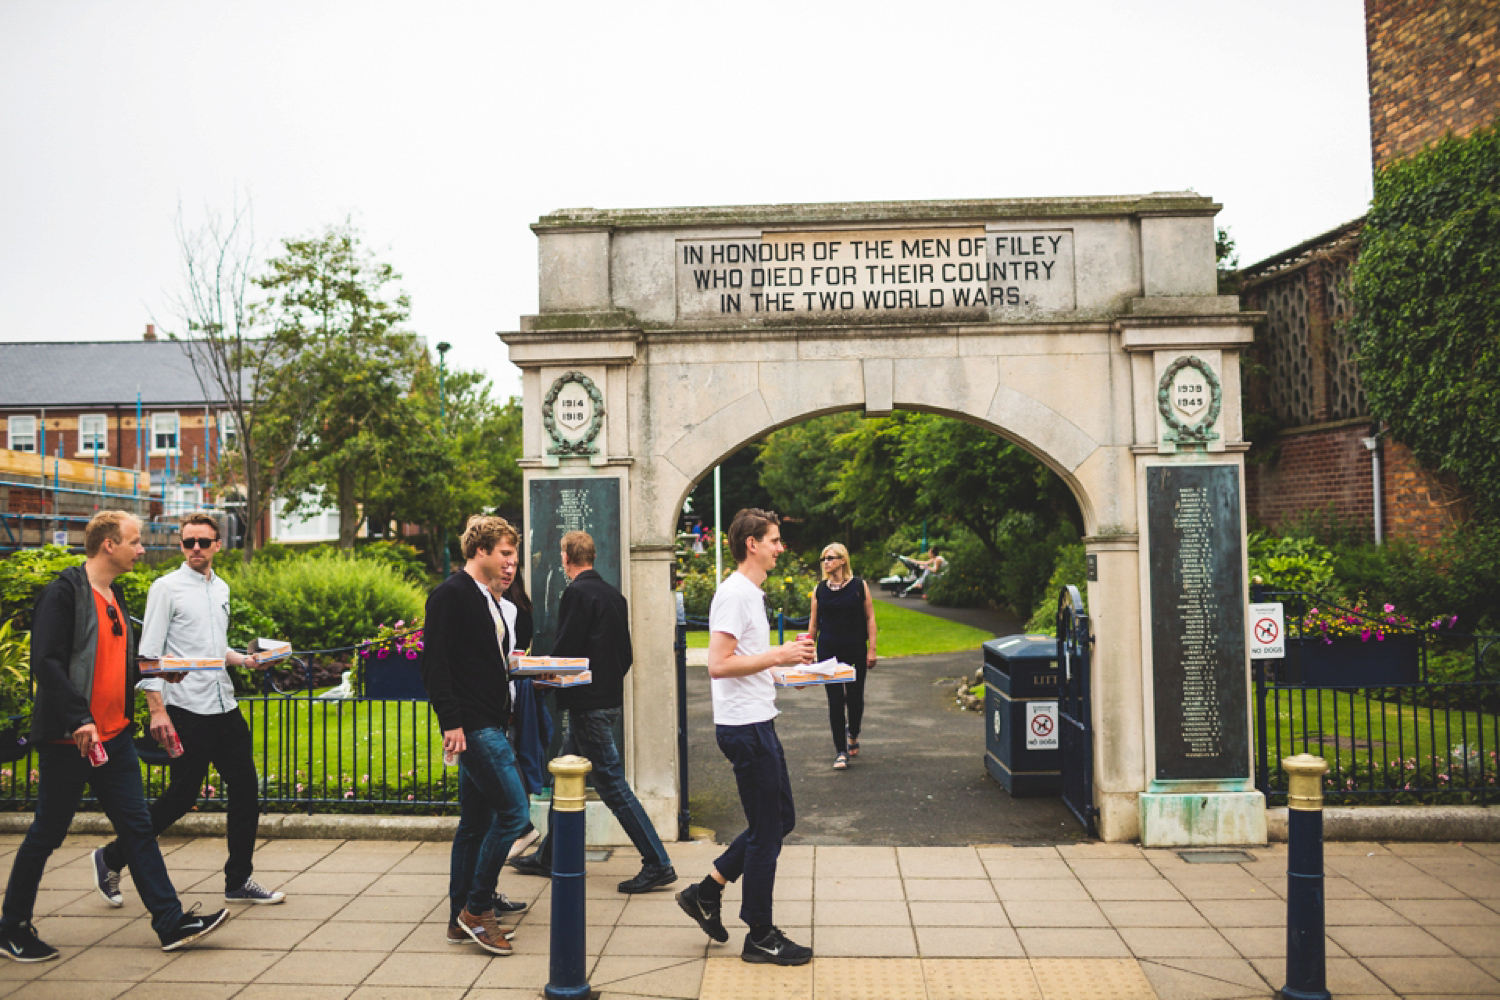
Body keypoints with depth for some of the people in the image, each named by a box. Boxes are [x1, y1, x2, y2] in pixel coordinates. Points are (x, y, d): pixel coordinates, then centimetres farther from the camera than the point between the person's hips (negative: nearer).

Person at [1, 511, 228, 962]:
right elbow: (46, 662, -22)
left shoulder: (114, 596, 13)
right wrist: (79, 719, -27)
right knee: (47, 834, 7)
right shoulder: (63, 592, -14)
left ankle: (171, 923, 9)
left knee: (137, 827, 7)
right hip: (69, 739, -8)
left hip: (113, 735, 8)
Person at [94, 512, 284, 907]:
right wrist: (157, 710, -16)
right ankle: (111, 859, 22)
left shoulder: (222, 588, 14)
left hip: (225, 706, 7)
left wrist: (243, 659, 5)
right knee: (181, 796, 0)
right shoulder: (166, 587, -6)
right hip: (187, 710, -6)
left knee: (246, 789, 6)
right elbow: (148, 654, -10)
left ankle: (239, 881, 17)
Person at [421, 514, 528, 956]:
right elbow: (435, 663, -17)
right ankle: (477, 908, 2)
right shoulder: (451, 594, -11)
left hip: (489, 724, 10)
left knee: (475, 823, 13)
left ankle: (462, 920, 22)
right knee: (512, 812, -10)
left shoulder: (492, 602, 17)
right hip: (472, 727, -10)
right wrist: (451, 721, -21)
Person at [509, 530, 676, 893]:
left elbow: (565, 651, -18)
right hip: (609, 696, 9)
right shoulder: (614, 594, 10)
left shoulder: (577, 593, -14)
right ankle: (550, 857, 31)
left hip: (587, 702, -9)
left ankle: (658, 864, -3)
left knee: (612, 783, -5)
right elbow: (625, 654, 13)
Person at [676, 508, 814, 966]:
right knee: (766, 832, 0)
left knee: (779, 819, 17)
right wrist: (777, 655, -20)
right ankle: (760, 936, 15)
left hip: (755, 723, 10)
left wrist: (783, 668, 13)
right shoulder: (734, 593, -17)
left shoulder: (750, 592, 16)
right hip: (745, 726, -10)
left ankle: (705, 893, 24)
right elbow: (719, 664, -24)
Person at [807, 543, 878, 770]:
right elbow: (813, 623, 9)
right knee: (835, 700, -1)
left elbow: (870, 618, 0)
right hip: (828, 652, 1)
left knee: (855, 697, 6)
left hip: (856, 650, -1)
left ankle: (853, 734, 37)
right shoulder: (820, 589, 4)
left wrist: (872, 649, -5)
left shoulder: (859, 586, -1)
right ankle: (841, 751, 8)